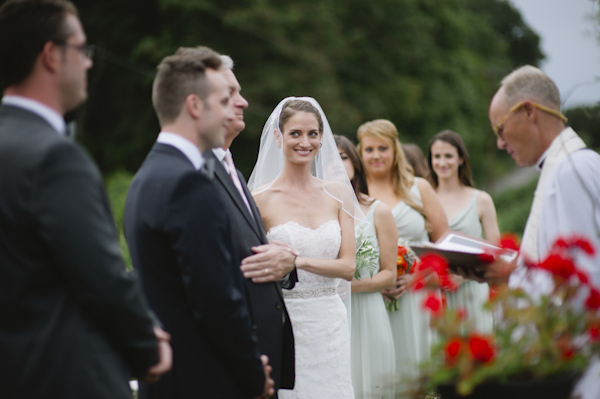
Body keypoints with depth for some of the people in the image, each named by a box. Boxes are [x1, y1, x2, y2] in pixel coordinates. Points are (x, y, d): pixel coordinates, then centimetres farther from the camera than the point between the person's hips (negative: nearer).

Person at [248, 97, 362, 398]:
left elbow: (348, 267, -2)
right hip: (283, 324, -3)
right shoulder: (261, 198, -4)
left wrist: (299, 261, -16)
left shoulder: (338, 193, 6)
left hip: (330, 325, 3)